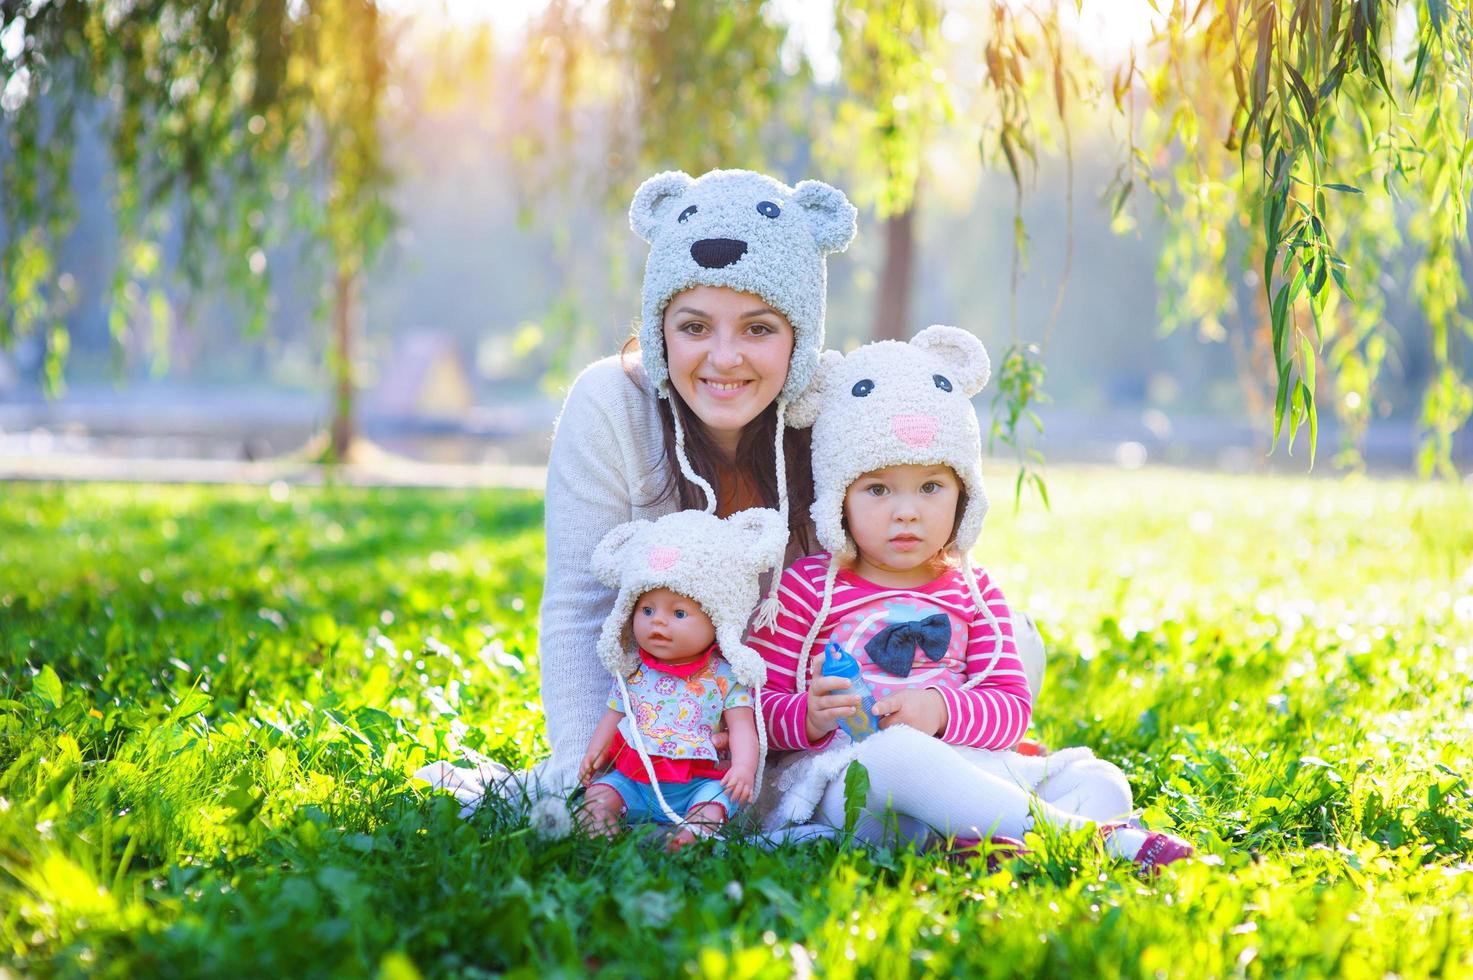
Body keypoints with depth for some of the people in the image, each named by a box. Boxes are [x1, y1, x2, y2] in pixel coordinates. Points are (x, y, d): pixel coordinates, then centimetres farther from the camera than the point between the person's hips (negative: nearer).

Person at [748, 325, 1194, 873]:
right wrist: (808, 718, -23)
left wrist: (940, 709, -16)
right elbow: (761, 702, 0)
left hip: (963, 764, 5)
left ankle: (991, 838, -43)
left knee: (1102, 780, -9)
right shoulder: (809, 588, 3)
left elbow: (1012, 706, 4)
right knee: (895, 752, -39)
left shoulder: (973, 594, 14)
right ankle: (1092, 834, -40)